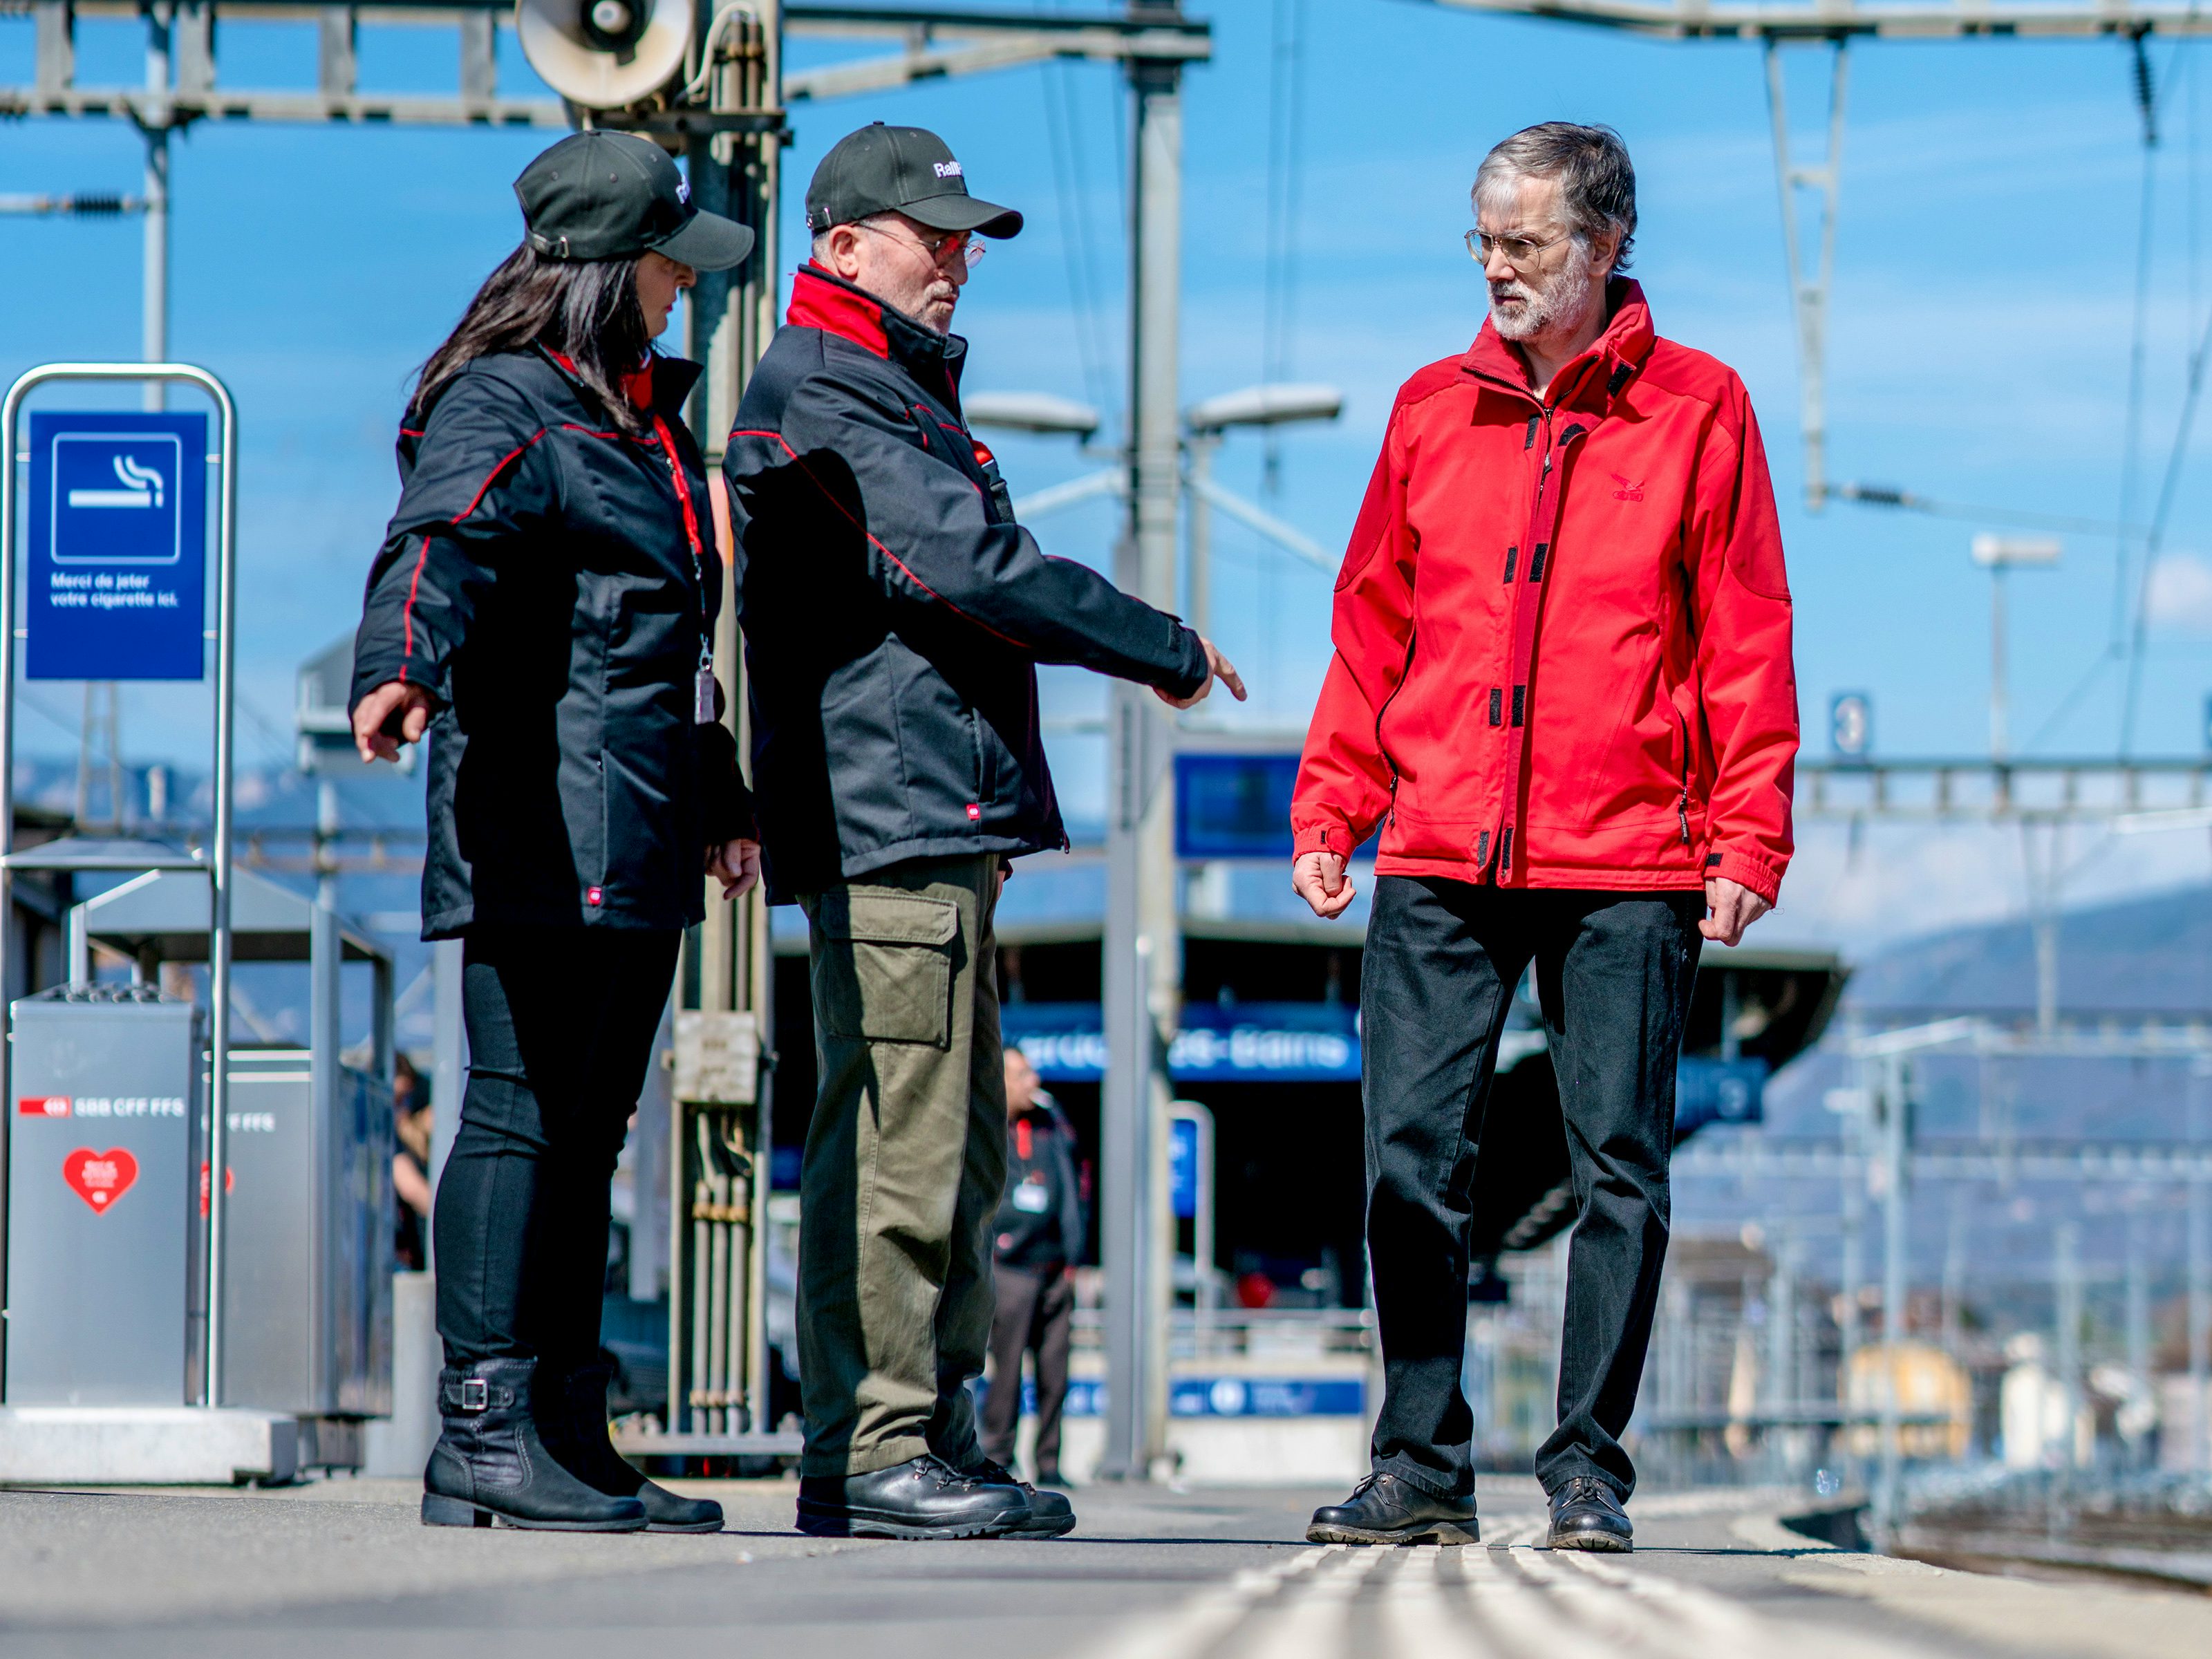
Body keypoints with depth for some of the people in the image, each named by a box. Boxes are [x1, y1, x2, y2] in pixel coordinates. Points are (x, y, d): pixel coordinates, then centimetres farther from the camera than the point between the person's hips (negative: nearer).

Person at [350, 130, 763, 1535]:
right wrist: (399, 668, -48)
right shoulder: (502, 405, -7)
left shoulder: (643, 409, 22)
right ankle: (484, 1433, -11)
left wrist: (721, 802, 39)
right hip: (539, 833, -9)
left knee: (589, 1132, 10)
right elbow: (437, 543, -28)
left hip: (640, 842, 9)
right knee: (522, 1111, -11)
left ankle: (570, 1438, 13)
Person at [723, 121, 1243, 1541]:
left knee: (957, 1144, 12)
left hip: (937, 821, 11)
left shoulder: (899, 390, 25)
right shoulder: (826, 392, -9)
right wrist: (1170, 652, -8)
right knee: (897, 1138, -11)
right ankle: (871, 1453, -10)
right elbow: (972, 568, -17)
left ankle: (936, 1440, 17)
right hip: (890, 817, -11)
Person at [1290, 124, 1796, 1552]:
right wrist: (1330, 810, 8)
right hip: (1440, 857, 3)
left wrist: (1746, 840, -6)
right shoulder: (1433, 413, 12)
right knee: (1413, 1158, -1)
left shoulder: (1698, 412, 2)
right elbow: (1373, 626, 15)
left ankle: (1589, 1466, 8)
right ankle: (1422, 1468, 6)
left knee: (1620, 1167, 0)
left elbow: (1748, 643, 0)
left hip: (1626, 864, -3)